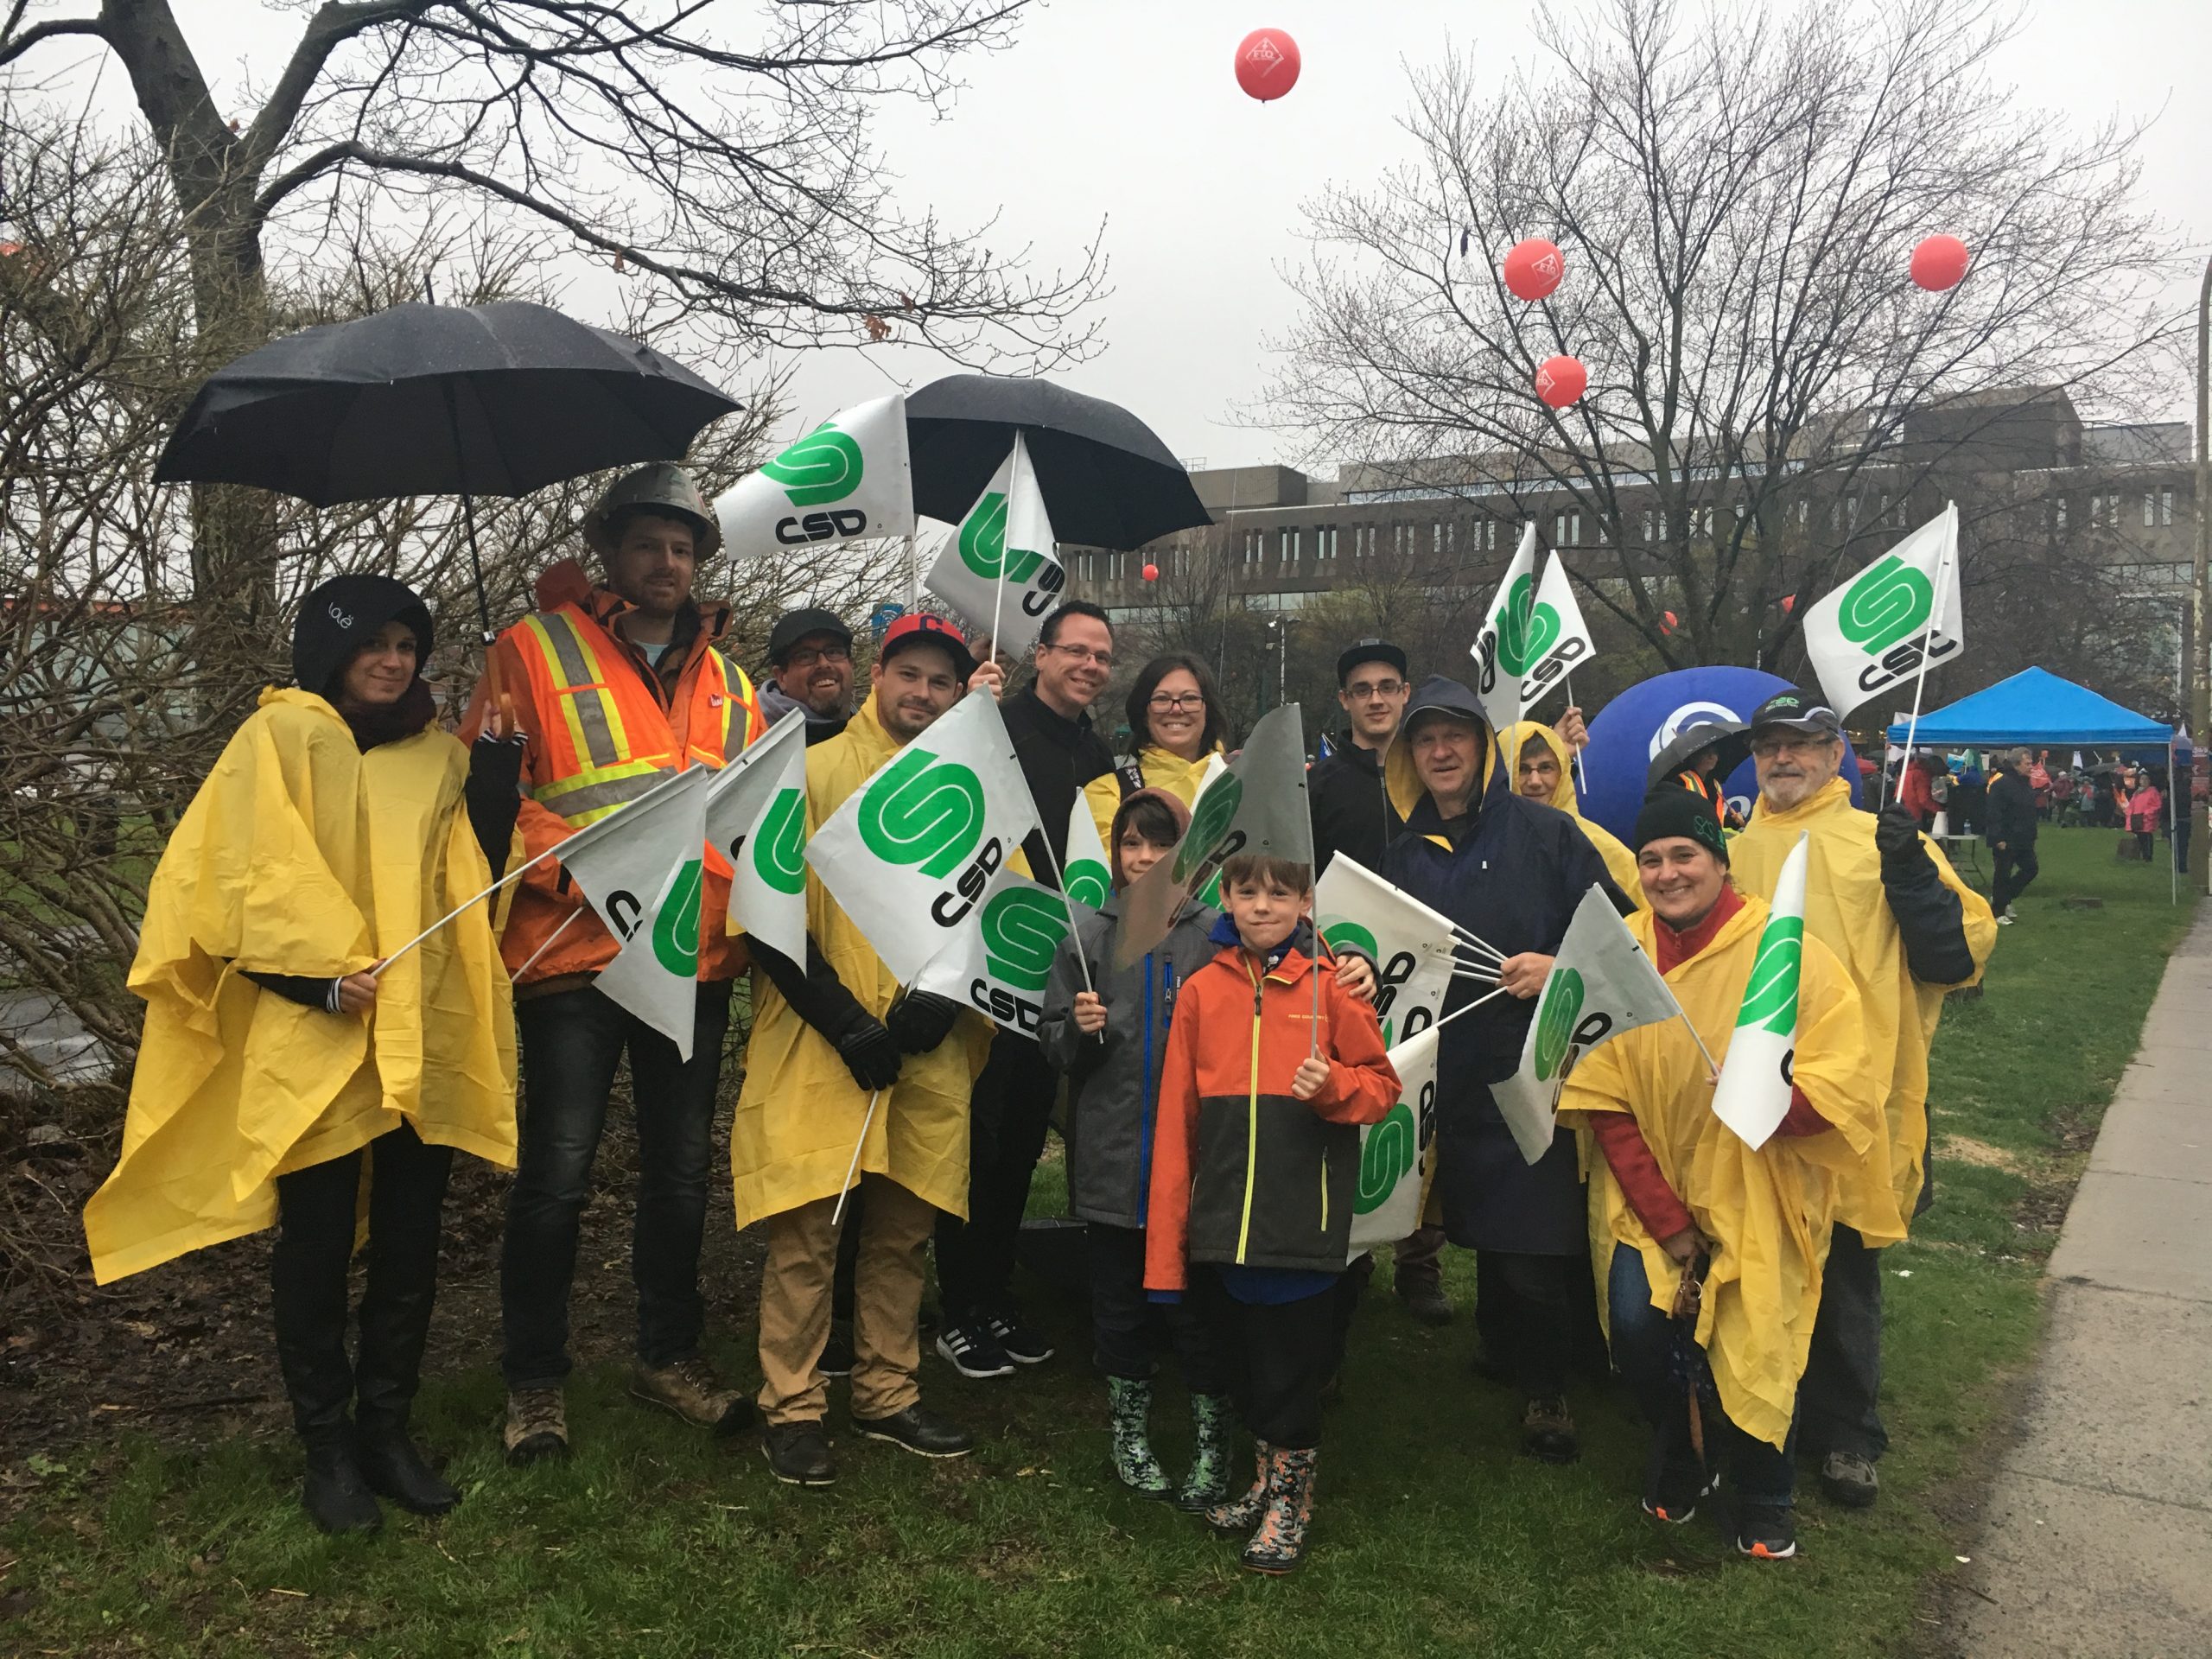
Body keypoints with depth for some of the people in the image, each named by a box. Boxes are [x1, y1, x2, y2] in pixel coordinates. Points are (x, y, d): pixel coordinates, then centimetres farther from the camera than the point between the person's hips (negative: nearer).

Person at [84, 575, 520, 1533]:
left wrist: (495, 768, -5)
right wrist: (322, 974, -17)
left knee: (411, 1249, 10)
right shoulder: (279, 738, 0)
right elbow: (245, 878, -7)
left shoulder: (438, 755, 13)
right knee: (316, 1251, 6)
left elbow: (474, 877, 5)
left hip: (420, 1044, 4)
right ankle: (326, 1448, 21)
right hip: (312, 1046, -4)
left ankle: (386, 1430, 26)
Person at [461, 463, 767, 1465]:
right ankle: (534, 1380, 18)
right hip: (574, 953, -5)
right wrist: (565, 862, -19)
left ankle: (669, 1355, 31)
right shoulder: (535, 650, 0)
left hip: (694, 960, 5)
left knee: (681, 1173, 14)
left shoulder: (727, 683, 15)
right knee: (556, 1178, 0)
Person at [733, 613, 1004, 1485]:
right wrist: (846, 1025, -14)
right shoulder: (814, 773, -2)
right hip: (818, 1050, -4)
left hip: (931, 1053, 4)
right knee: (806, 1232, -1)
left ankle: (888, 1397, 27)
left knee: (903, 1231, 12)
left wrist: (943, 998, -10)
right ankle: (791, 1411, 14)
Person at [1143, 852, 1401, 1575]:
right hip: (1224, 1210, 3)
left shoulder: (1332, 985, -3)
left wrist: (1332, 1086, -21)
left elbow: (1382, 1086, 2)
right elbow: (1176, 1116, 4)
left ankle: (1291, 1499, 25)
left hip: (1302, 1211, -3)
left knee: (1291, 1357, 5)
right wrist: (1165, 1235, 1)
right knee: (1243, 1353, 15)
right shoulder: (1202, 991, 4)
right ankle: (1266, 1479, 36)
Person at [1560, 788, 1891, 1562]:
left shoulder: (1787, 953, -13)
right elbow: (1602, 1099, -6)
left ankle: (1764, 1501, 27)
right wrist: (1666, 1223, -10)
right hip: (1649, 1193, 2)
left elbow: (1842, 1094, -14)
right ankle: (1680, 1459, 20)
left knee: (1751, 1347, -7)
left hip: (1756, 1198, -1)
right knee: (1637, 1321, -15)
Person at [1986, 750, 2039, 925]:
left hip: (2023, 839, 9)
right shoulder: (2001, 784, -17)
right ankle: (1998, 912, 9)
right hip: (2006, 841, -9)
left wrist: (2032, 836, 18)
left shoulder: (2024, 783, 12)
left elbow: (2030, 811, 21)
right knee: (2002, 875, -1)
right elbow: (1995, 814, -22)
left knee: (2030, 868, 11)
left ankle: (2003, 899, 24)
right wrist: (1999, 838, -25)